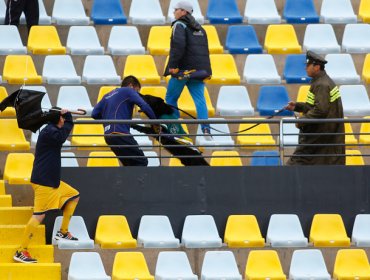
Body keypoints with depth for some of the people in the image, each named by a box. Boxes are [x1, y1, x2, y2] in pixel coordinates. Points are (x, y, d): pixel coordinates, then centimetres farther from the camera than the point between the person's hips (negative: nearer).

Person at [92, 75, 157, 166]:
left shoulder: (107, 96, 25)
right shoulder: (128, 91, 5)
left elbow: (94, 114, 20)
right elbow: (144, 107, -9)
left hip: (108, 135, 8)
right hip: (120, 133, -8)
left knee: (131, 165, 15)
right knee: (141, 162, -6)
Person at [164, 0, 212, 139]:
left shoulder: (179, 25, -4)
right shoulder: (199, 28, 21)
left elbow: (178, 45, -21)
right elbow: (205, 50, 22)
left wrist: (173, 65, -19)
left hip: (183, 70, -7)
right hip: (199, 69, 7)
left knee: (171, 98, 8)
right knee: (199, 99, -1)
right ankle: (206, 129, -18)